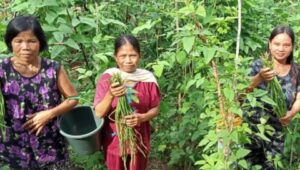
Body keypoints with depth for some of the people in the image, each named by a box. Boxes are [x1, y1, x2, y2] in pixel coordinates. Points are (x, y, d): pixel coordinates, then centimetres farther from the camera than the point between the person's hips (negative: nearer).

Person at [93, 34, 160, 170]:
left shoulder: (147, 78, -9)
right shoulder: (107, 78, -13)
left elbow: (155, 109, 0)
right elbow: (99, 113, -15)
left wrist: (142, 117, -21)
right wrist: (110, 95, -33)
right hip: (114, 141, -1)